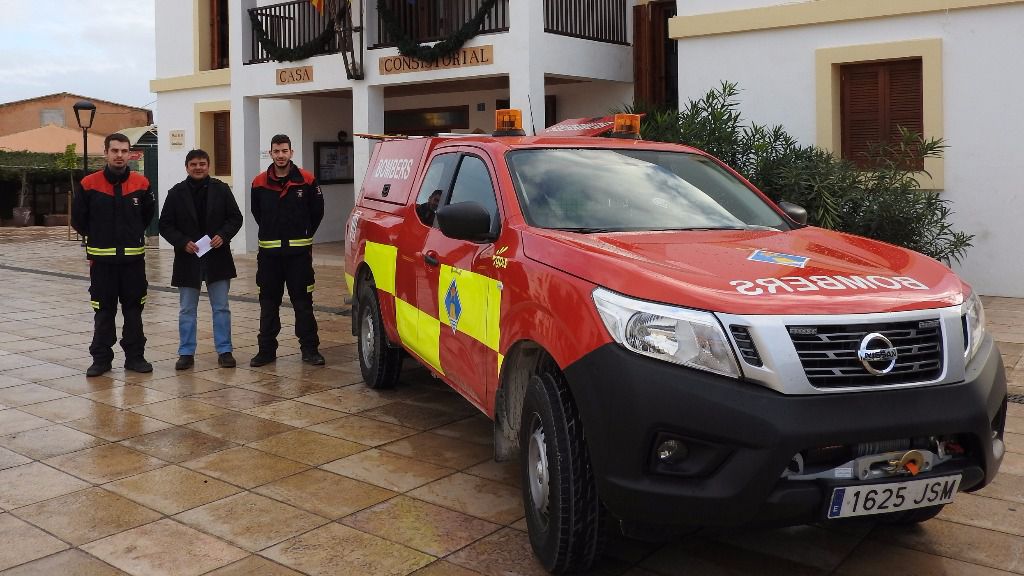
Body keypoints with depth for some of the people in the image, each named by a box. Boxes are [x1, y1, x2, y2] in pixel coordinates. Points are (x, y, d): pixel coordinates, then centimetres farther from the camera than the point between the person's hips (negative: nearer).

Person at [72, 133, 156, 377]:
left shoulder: (141, 183, -1)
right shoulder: (89, 184, -5)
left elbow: (148, 214, 16)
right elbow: (78, 218, 7)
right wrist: (98, 238, 13)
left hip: (133, 258, 1)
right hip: (102, 259, -1)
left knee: (134, 310, 8)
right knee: (103, 312, 6)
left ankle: (135, 356, 17)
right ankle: (101, 359, 14)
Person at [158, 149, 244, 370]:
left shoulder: (221, 189, 1)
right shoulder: (176, 193, 0)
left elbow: (235, 218, 4)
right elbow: (165, 225, 1)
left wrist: (223, 235, -12)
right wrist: (183, 242, -13)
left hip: (217, 257, 0)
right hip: (187, 258, 0)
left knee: (221, 307, 6)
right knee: (187, 309, 7)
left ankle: (224, 351, 15)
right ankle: (186, 353, 16)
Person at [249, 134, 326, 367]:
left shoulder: (306, 181, -3)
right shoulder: (259, 183, 3)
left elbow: (317, 211, 8)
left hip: (299, 251, -2)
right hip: (269, 252, 2)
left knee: (303, 302, 1)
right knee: (268, 303, 8)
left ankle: (310, 349, 7)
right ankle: (266, 350, 15)